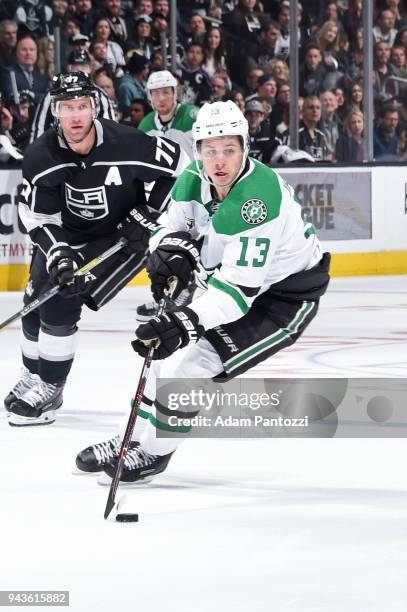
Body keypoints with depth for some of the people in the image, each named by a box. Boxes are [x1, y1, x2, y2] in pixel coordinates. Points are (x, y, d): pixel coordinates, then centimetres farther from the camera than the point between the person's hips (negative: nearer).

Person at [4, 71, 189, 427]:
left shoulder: (126, 145, -28)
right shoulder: (42, 157, -19)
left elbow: (179, 166, -12)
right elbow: (36, 215, -9)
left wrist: (151, 213, -13)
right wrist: (57, 253, -23)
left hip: (121, 235, -5)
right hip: (67, 235, 5)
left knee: (61, 303, -17)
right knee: (35, 301, 6)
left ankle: (49, 387, -2)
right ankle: (34, 376, 32)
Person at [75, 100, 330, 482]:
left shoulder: (260, 198, -35)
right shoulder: (194, 181, -10)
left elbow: (239, 287, -37)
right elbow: (169, 226, 2)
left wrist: (184, 324, -44)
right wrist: (171, 250, -22)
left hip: (286, 293, -8)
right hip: (234, 277, 9)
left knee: (193, 361, -16)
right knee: (170, 348, 13)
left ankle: (152, 453, 3)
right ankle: (132, 440, 31)